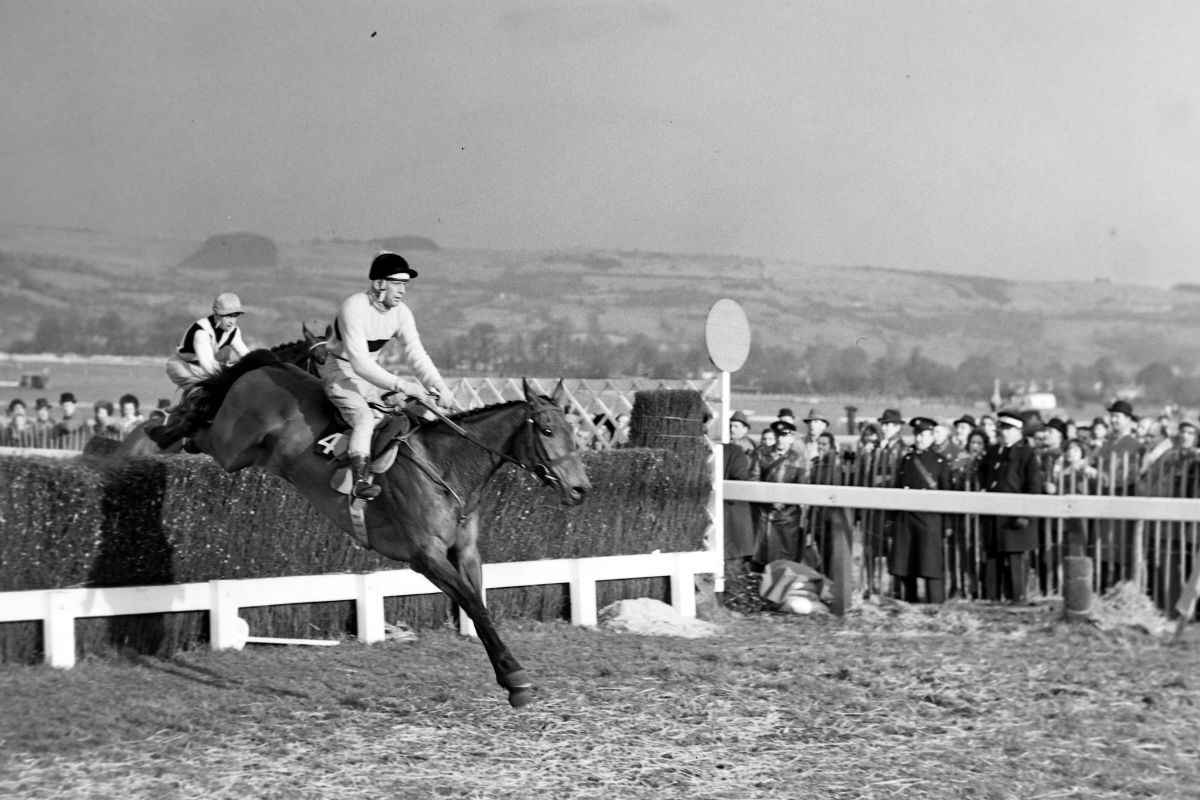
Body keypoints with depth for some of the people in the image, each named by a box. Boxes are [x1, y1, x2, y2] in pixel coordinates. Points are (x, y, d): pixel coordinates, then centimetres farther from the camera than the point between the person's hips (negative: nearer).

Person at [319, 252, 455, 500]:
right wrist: (399, 384, -36)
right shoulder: (354, 309, -27)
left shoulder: (401, 313, -4)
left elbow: (417, 355, -6)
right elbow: (360, 363, -32)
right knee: (364, 416, -29)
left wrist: (438, 386, -23)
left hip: (373, 372, 8)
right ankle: (360, 480, -37)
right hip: (341, 371, -8)